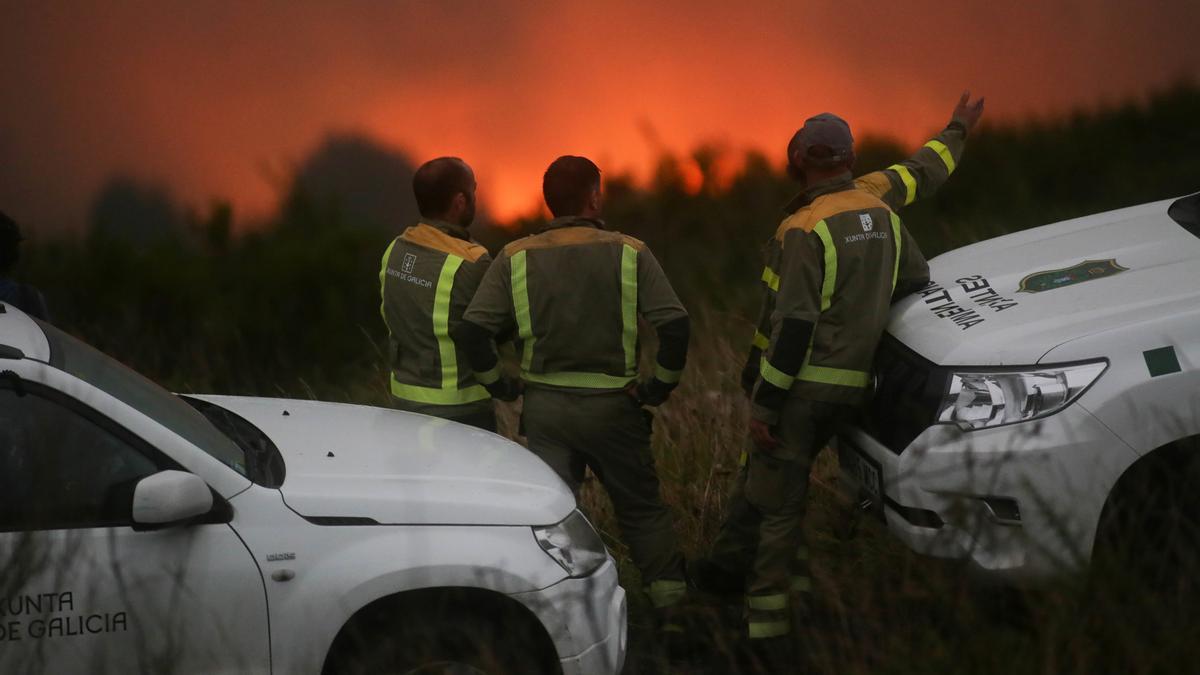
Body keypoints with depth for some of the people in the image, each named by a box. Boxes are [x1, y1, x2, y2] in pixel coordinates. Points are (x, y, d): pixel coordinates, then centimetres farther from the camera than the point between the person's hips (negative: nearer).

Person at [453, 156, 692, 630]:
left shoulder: (517, 258, -3)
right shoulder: (628, 254, -8)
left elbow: (471, 330, -12)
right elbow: (675, 324, -16)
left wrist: (498, 383, 2)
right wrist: (662, 384, -2)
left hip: (544, 408, 1)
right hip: (612, 408, -1)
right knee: (642, 509, 15)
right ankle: (670, 603, 17)